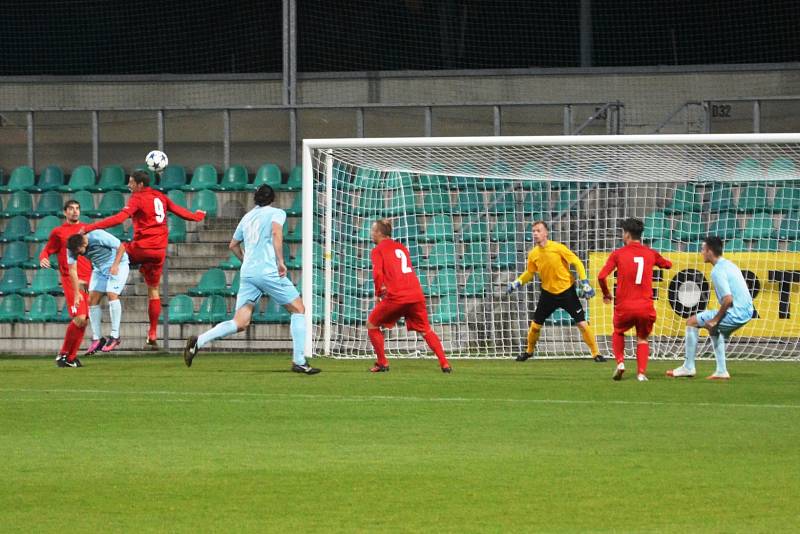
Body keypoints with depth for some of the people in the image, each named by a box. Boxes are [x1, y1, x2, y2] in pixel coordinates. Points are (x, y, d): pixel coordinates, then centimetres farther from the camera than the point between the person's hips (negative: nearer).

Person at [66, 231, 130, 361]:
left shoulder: (98, 236, -31)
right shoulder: (72, 248, -16)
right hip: (99, 268, 6)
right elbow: (72, 270, -13)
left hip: (117, 263, -6)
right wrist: (76, 293, -16)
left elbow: (121, 247, -19)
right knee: (92, 300, -4)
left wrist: (115, 265, -27)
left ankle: (115, 336, -16)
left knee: (112, 294, -21)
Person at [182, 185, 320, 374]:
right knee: (298, 309, 8)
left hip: (247, 273, 6)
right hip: (268, 271, -6)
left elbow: (233, 245, 32)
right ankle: (299, 361, 1)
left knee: (240, 323, 2)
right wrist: (280, 262, -15)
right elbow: (276, 232, -16)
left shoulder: (248, 217, 22)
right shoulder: (277, 213, 5)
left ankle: (198, 341, -16)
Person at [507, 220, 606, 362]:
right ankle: (529, 351, 30)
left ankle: (596, 353, 3)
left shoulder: (557, 248, -16)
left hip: (567, 291, -3)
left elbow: (577, 262, -10)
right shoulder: (533, 254, -4)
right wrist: (517, 282, -6)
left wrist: (584, 283, -16)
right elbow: (530, 273, 11)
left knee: (582, 323, -7)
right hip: (548, 292, 3)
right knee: (535, 325, 4)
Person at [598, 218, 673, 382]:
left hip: (624, 306, -1)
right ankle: (641, 372, 2)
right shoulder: (651, 254, 6)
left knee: (618, 333, 27)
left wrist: (606, 294, 10)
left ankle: (620, 362, 6)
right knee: (642, 339, 20)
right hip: (645, 306, 1)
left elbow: (601, 277, -8)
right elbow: (668, 264, 25)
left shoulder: (618, 254, -2)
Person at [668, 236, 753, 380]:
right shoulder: (729, 265, 15)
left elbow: (728, 299, -24)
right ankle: (721, 371, 29)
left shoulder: (717, 271, -15)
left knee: (691, 322, 1)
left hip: (735, 313, -9)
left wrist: (716, 319, -12)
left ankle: (688, 367, 6)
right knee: (714, 329, 34)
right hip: (747, 312, 9)